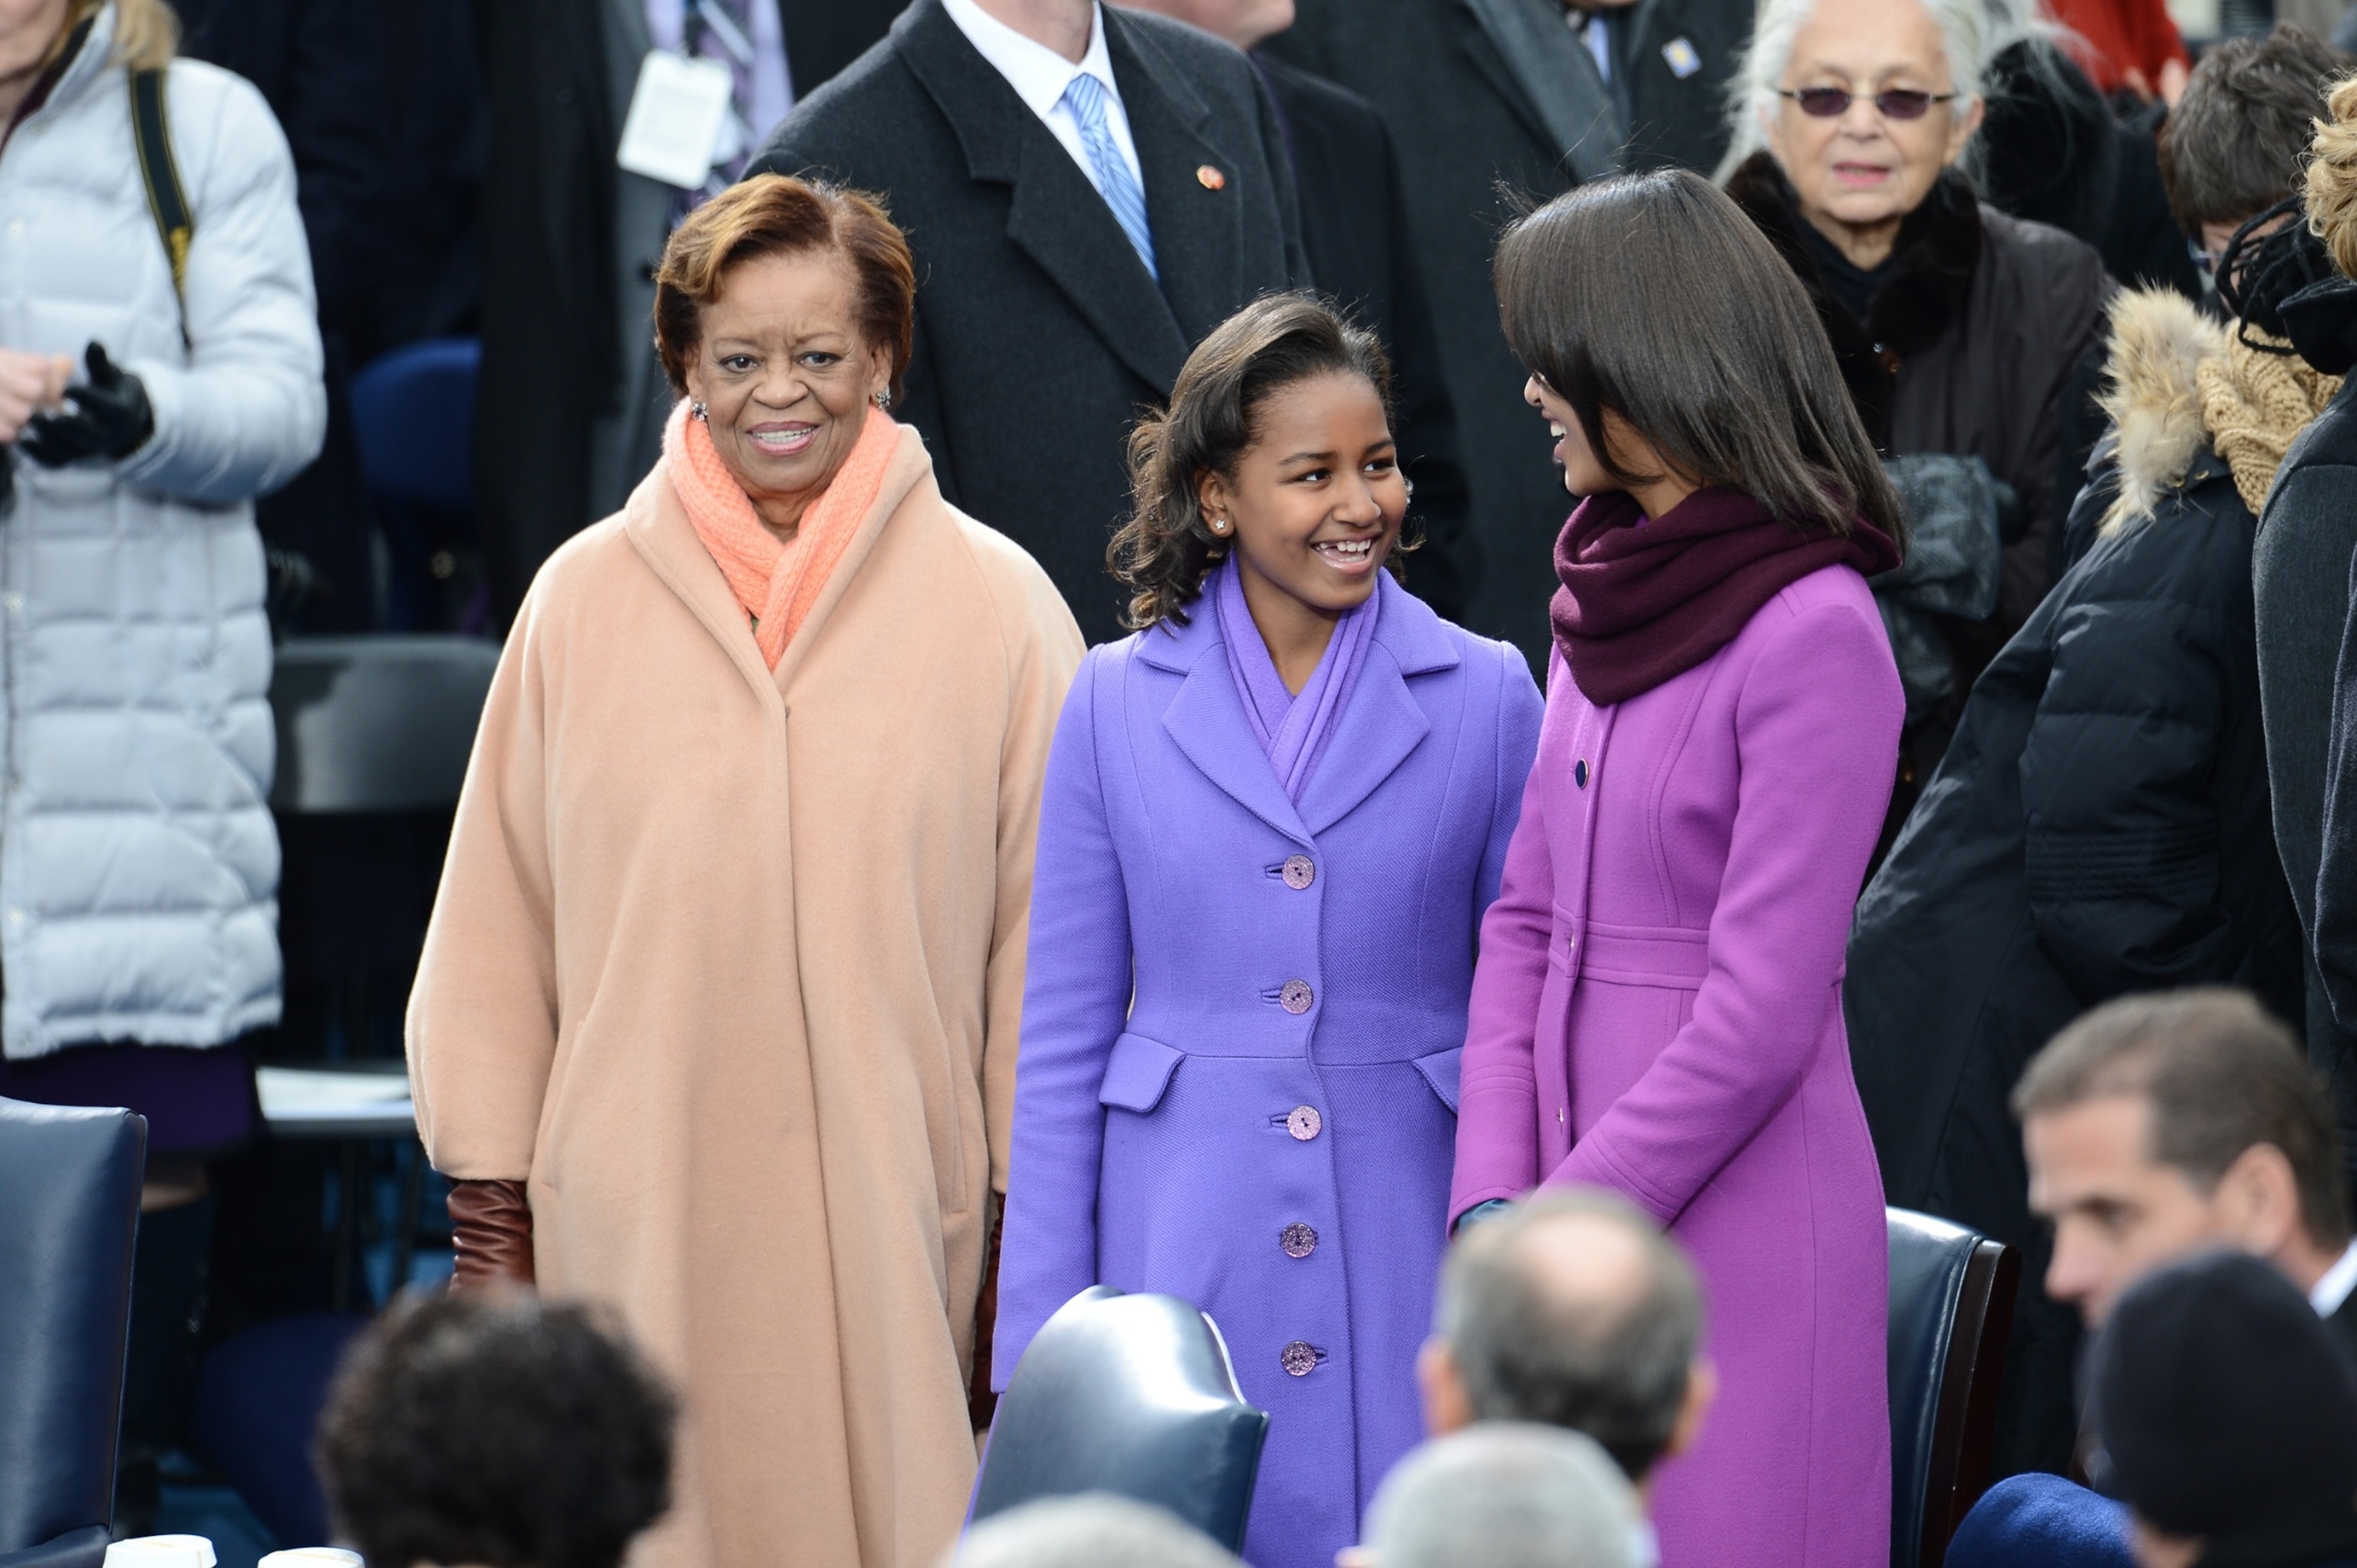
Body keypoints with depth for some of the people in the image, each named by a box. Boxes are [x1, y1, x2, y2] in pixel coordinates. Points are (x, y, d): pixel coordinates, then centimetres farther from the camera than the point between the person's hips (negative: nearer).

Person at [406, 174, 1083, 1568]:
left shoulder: (998, 606, 3)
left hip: (899, 1217, -1)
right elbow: (495, 930, 10)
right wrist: (490, 1217, 8)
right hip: (636, 1224, 1)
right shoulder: (585, 602, 6)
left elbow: (1047, 932, 4)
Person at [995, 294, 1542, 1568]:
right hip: (1183, 1254, 1)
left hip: (1407, 1258, 0)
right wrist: (1041, 1344, 2)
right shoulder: (1119, 706, 5)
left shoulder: (1486, 697, 3)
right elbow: (1062, 1041, 7)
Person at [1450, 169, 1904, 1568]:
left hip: (1737, 1227, -7)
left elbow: (1760, 1015, -16)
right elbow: (1527, 919, 11)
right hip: (1584, 1213, 7)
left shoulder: (1814, 634, -14)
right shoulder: (1611, 598, 9)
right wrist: (1492, 1204, -1)